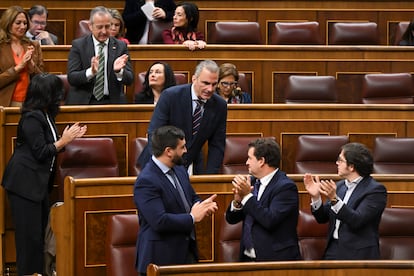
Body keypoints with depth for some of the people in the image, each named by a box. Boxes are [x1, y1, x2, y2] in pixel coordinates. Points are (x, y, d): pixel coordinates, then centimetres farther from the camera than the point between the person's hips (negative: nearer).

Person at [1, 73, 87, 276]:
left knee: (40, 231, 12)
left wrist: (69, 138, 4)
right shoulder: (32, 118, -18)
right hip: (24, 183, -10)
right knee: (30, 234, -6)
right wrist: (64, 141, -12)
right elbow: (40, 152, -18)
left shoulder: (45, 115, 11)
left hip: (39, 182, 10)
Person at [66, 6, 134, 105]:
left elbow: (129, 80, 2)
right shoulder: (78, 45, 3)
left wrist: (119, 71, -19)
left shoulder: (121, 46, 6)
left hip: (112, 101, 2)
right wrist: (91, 72, -23)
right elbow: (71, 78, -5)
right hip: (83, 102, -2)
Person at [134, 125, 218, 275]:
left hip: (187, 251, 8)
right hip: (161, 257, -8)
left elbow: (192, 199, 21)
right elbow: (159, 221, -26)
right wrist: (192, 217, -15)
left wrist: (204, 205, -3)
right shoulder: (146, 181, -19)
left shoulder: (180, 170, 8)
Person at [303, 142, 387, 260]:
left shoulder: (376, 190, -9)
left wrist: (334, 199, -29)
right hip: (333, 250, 6)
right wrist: (316, 197, -4)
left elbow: (357, 221, -20)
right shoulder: (339, 186, 11)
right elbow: (322, 218, 12)